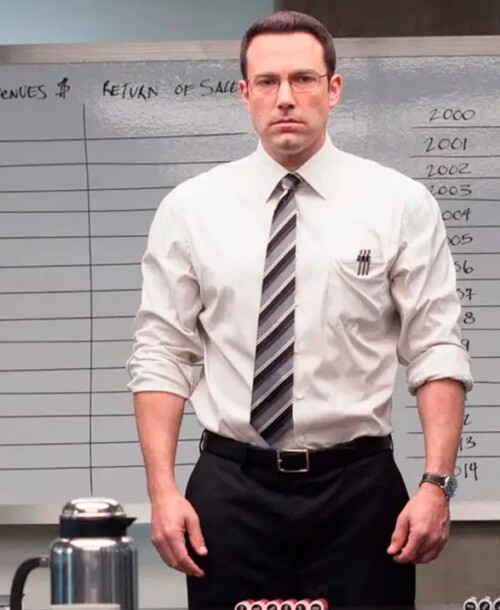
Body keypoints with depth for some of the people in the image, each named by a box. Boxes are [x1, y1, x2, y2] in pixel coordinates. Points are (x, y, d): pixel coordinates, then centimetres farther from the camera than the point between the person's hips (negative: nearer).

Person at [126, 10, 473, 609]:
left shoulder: (399, 204, 1)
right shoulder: (190, 207, 4)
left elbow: (436, 352, -2)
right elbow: (161, 356, 3)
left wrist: (436, 484, -12)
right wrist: (162, 490, -6)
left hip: (358, 491, -1)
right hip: (230, 489, 1)